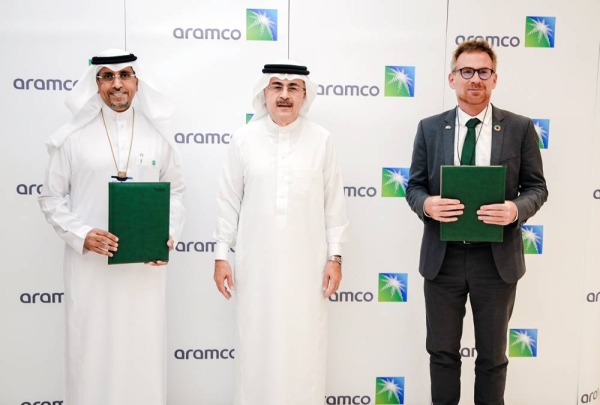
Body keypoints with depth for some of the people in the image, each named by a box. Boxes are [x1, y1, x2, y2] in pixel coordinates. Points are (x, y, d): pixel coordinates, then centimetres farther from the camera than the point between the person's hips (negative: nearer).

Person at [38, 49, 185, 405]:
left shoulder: (158, 136, 4)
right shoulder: (72, 137, -1)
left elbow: (175, 190, 10)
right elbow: (52, 198, 2)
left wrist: (170, 234, -6)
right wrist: (81, 235, -13)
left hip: (145, 265, 1)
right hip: (90, 264, -1)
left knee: (144, 348, 9)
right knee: (91, 349, 7)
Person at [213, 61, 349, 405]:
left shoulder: (321, 140, -2)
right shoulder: (244, 138, -1)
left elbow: (334, 203, 1)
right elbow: (229, 202, 3)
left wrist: (335, 257, -1)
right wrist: (221, 254, 1)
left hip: (306, 264, 0)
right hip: (257, 264, 1)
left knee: (304, 347, 7)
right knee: (258, 345, 9)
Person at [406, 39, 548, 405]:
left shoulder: (520, 128, 0)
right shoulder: (430, 128, 4)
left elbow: (537, 187, 2)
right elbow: (414, 185, 6)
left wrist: (517, 209, -19)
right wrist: (426, 204, -17)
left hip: (497, 258, -1)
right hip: (443, 256, 1)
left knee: (492, 354, 14)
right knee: (442, 351, 13)